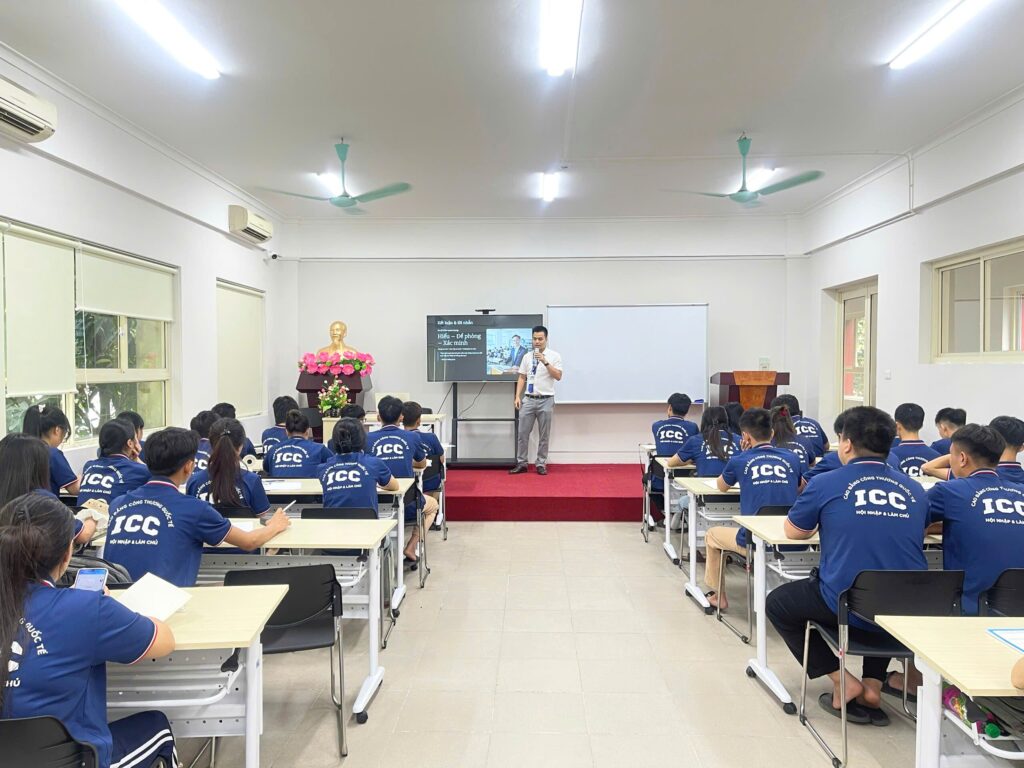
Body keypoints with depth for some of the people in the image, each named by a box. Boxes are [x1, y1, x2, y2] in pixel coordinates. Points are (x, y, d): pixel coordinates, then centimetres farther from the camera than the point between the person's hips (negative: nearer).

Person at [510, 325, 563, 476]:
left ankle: (541, 464, 15)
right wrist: (517, 397, 0)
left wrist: (545, 362, -21)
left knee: (544, 435, 5)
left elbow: (558, 376, -12)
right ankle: (521, 463, 12)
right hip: (528, 400, 3)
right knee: (523, 433, 4)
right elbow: (522, 378, 10)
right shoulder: (527, 357, 9)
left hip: (546, 400, -3)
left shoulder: (554, 356, -2)